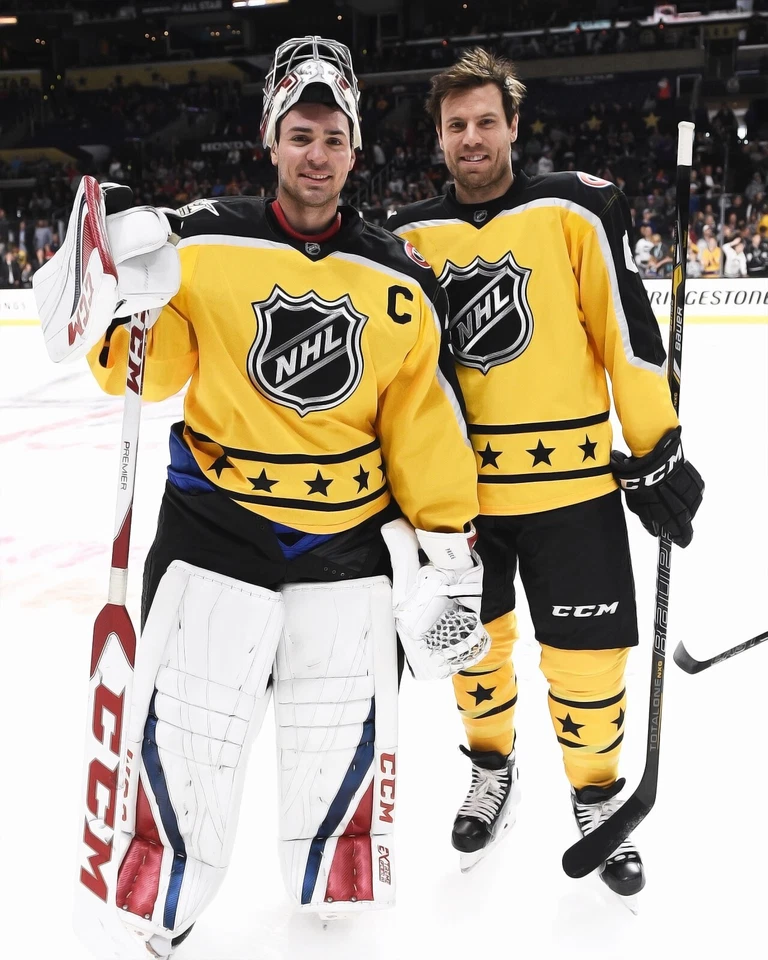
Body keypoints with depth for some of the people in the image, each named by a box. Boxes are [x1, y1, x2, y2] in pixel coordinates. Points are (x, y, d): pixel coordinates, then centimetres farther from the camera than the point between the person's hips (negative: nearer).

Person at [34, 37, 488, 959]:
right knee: (186, 737, 5)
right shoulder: (205, 243, -5)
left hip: (351, 543, 2)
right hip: (215, 530, -1)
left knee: (345, 738, 12)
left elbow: (427, 424, 2)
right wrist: (119, 297, -24)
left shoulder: (399, 279, 2)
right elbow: (141, 370, -4)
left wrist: (447, 551, -1)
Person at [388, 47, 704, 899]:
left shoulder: (576, 209, -5)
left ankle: (597, 796, 30)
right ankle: (492, 772, 41)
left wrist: (657, 449, -7)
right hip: (454, 485, 3)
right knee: (474, 641, 16)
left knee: (587, 657, 5)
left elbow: (629, 330, -6)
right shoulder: (409, 237, 4)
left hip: (570, 478, -2)